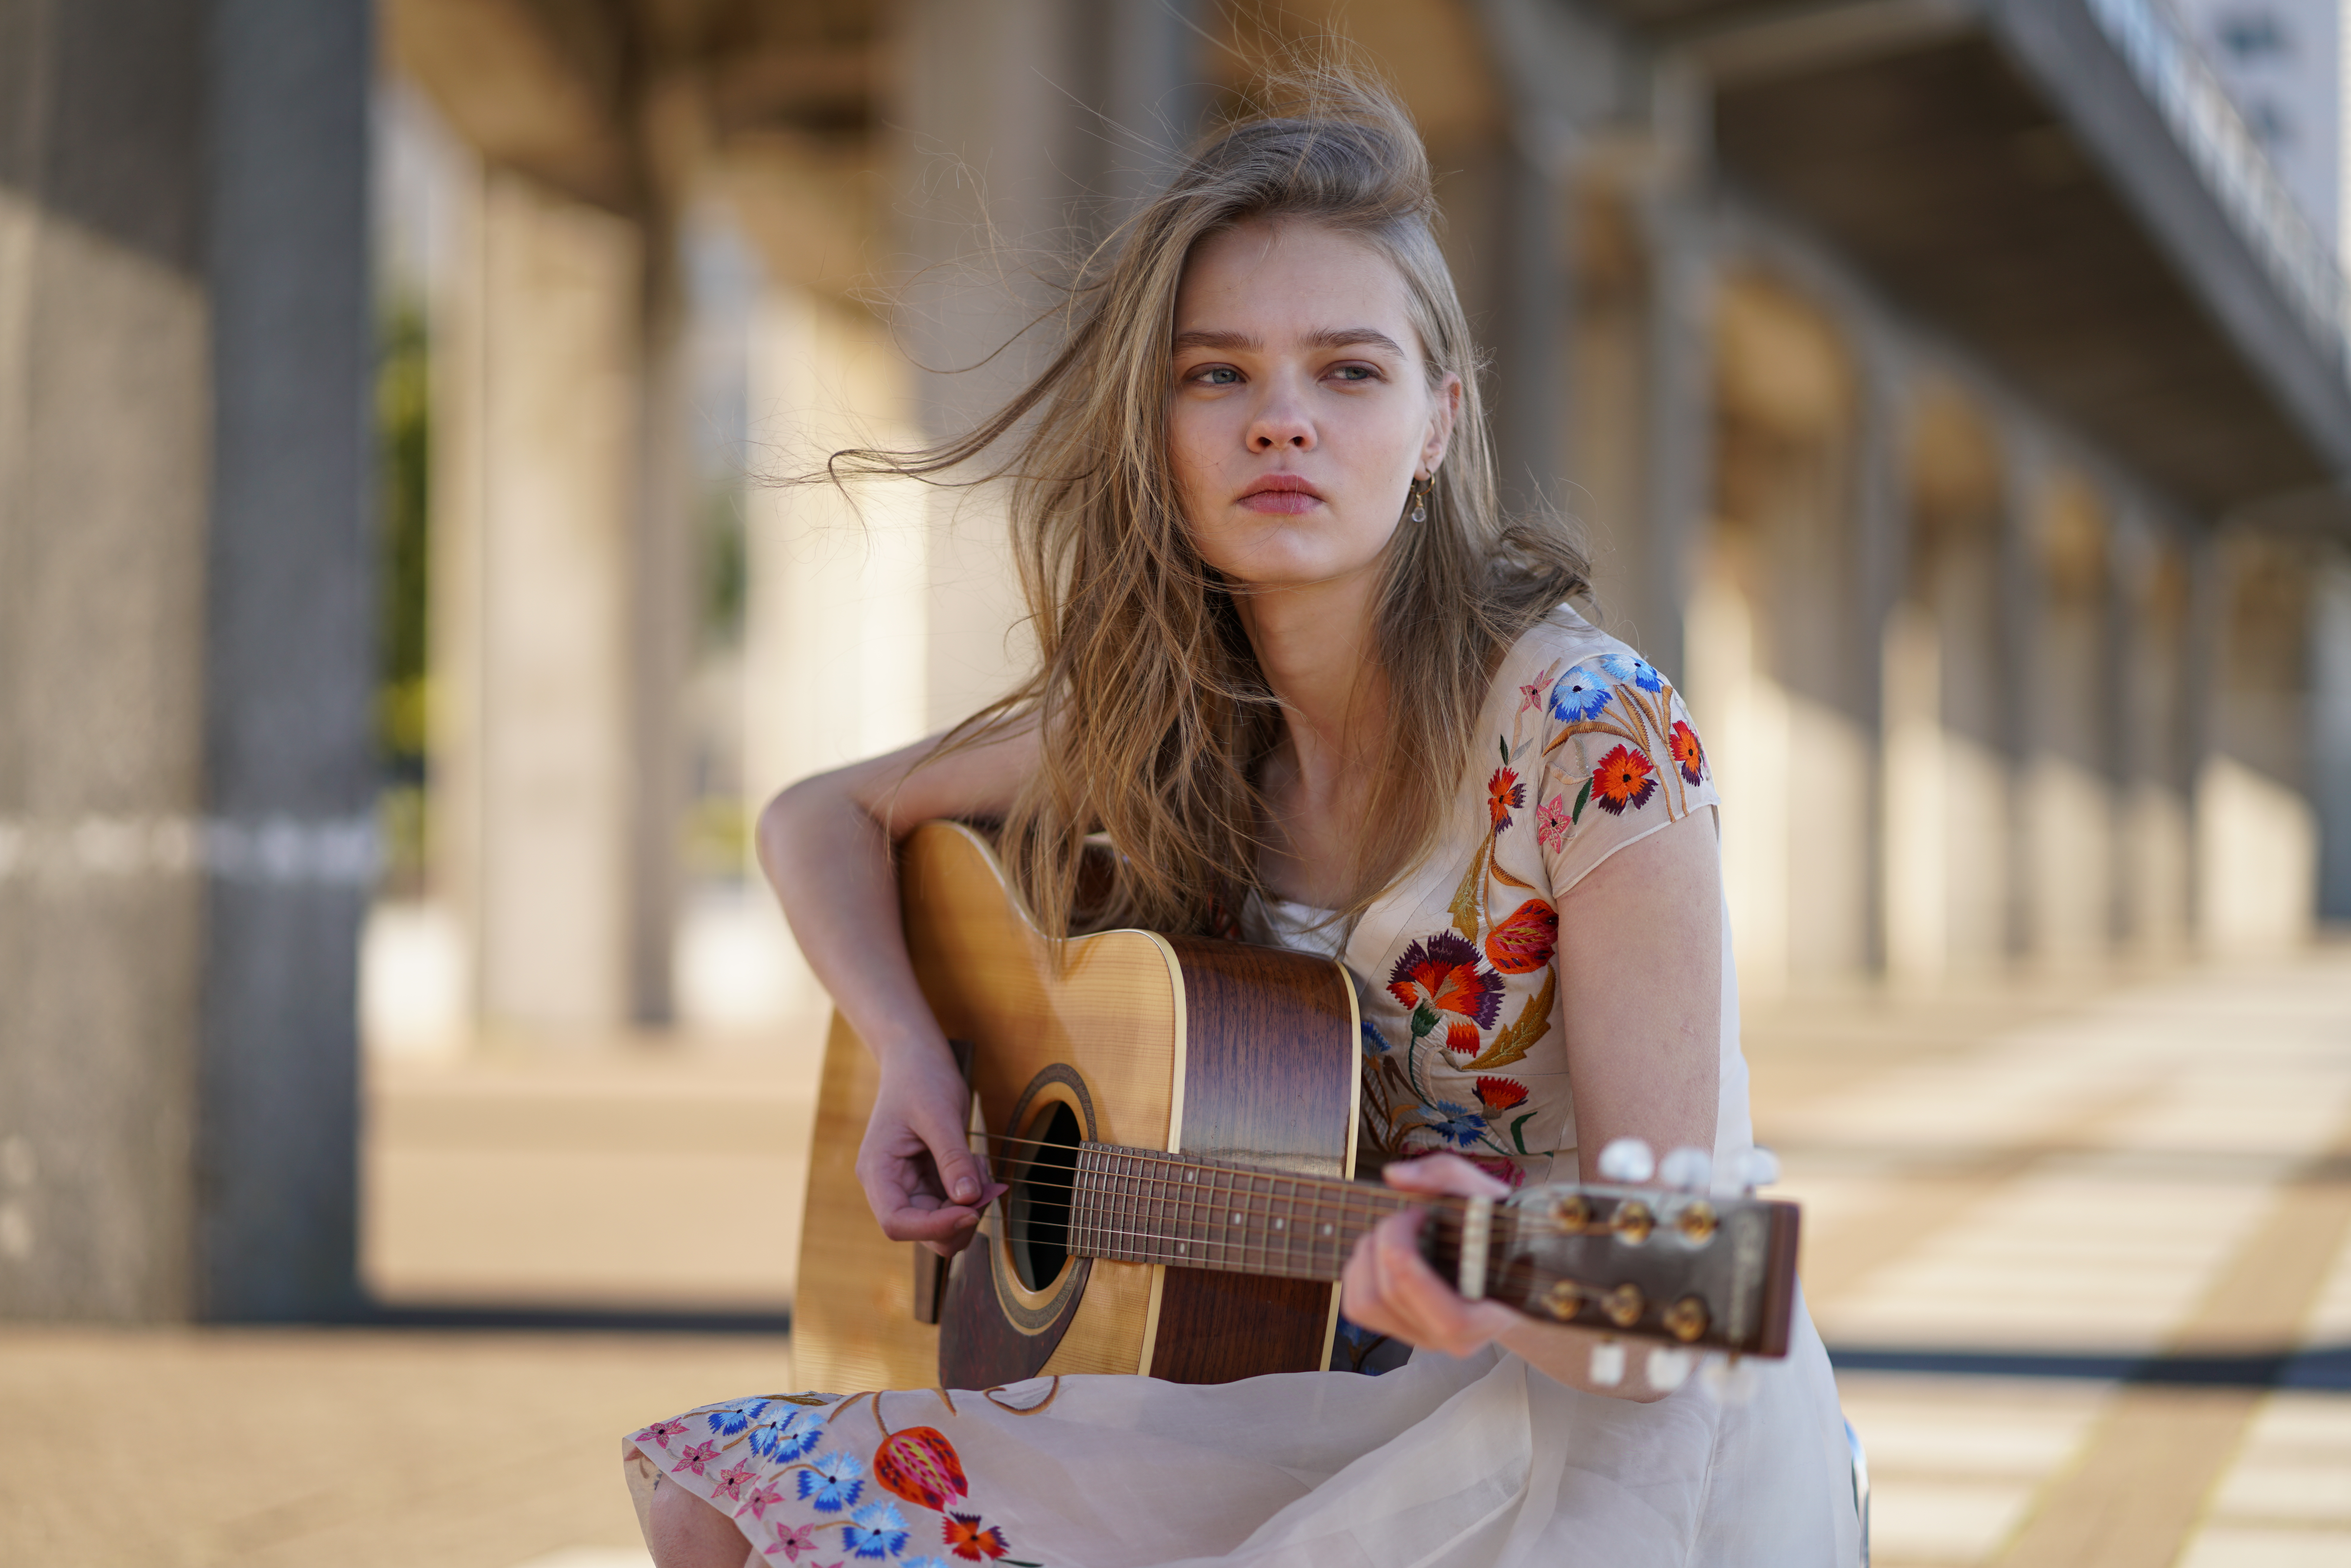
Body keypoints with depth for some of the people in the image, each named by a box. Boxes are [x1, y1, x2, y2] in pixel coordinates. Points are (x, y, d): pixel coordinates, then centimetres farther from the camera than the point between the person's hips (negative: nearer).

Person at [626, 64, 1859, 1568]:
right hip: (1319, 1399, 6)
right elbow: (825, 820, 16)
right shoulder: (1166, 709, 0)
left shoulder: (1590, 740, -18)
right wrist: (913, 1061, -3)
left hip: (1620, 1423, -6)